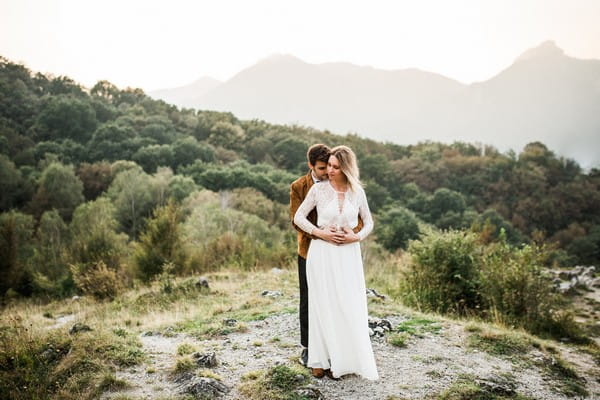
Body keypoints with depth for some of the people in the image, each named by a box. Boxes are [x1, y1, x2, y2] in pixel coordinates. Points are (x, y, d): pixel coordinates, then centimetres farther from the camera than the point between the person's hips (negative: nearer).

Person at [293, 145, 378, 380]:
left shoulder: (358, 192, 2)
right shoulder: (318, 189, -3)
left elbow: (369, 222, 12)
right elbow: (298, 217, -1)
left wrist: (356, 237, -7)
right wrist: (321, 233, -13)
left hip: (348, 255, 2)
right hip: (322, 253, -2)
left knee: (350, 307, 3)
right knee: (323, 305, 4)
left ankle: (346, 360, 17)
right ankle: (320, 360, 15)